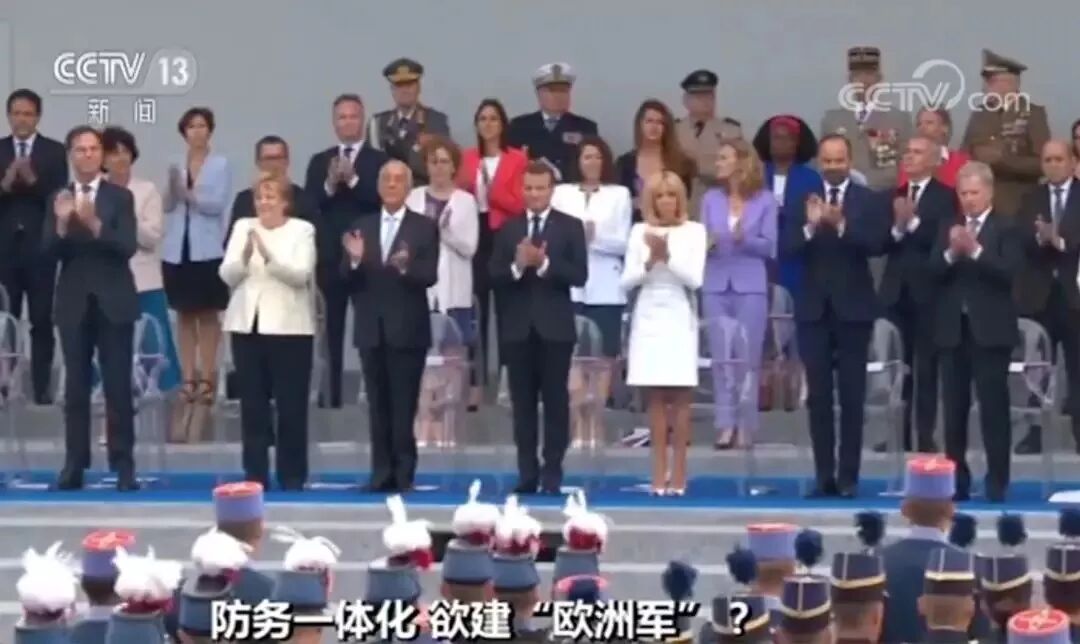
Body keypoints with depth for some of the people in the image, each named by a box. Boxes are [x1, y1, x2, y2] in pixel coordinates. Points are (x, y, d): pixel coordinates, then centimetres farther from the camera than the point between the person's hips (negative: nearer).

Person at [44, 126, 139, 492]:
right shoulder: (59, 199, 6)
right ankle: (74, 465, 7)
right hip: (74, 303, 2)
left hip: (113, 302, -2)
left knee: (118, 386, -1)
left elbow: (127, 247, -12)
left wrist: (94, 224, -25)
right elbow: (49, 251, -2)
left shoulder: (121, 197, 0)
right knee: (76, 387, 4)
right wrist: (62, 223, -21)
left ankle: (123, 466, 1)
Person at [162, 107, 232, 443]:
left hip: (207, 248, -3)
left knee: (208, 315, 0)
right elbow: (168, 205, 4)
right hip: (177, 247, 4)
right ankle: (188, 377, 10)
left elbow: (218, 204, -9)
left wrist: (189, 194, -20)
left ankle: (206, 378, 2)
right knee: (184, 315, 6)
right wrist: (173, 186, -15)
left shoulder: (221, 165, 0)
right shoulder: (175, 165, 10)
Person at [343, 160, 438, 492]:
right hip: (371, 330, 4)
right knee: (378, 406, 7)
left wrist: (406, 266, -29)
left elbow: (430, 277, -10)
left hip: (407, 330, -4)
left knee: (403, 406, -3)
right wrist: (355, 260, -16)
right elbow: (350, 281, 5)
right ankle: (382, 471, 10)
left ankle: (403, 473, 2)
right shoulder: (361, 227, 10)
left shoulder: (425, 227, 0)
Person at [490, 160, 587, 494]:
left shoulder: (571, 226, 2)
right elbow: (494, 277, 2)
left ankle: (552, 472, 3)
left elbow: (579, 275, -7)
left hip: (555, 327, -2)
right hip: (518, 327, 3)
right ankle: (527, 472, 9)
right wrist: (516, 266, -17)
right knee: (523, 402, 5)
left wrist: (544, 263, -19)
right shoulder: (508, 228, 9)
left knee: (555, 400, 0)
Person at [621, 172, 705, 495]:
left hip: (679, 319, -2)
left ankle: (678, 472, 2)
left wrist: (667, 256, -18)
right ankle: (659, 472, 5)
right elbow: (627, 281, 2)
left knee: (680, 398, -2)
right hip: (648, 319, 2)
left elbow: (694, 278, -8)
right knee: (655, 399, 3)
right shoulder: (640, 231, 6)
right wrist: (650, 261, -13)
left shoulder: (694, 231, 0)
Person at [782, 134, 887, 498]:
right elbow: (789, 250, -5)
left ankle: (848, 476, 3)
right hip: (814, 307, 2)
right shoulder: (805, 199, 5)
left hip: (852, 307, -2)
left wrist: (842, 225, -27)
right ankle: (824, 475, 7)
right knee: (818, 395, 3)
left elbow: (876, 245, -13)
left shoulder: (867, 200, 0)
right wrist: (810, 226, -23)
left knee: (852, 396, 0)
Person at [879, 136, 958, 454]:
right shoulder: (893, 196, 11)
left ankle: (925, 435, 4)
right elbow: (881, 243, 2)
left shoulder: (945, 196, -2)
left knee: (927, 364, 0)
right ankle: (898, 433, 12)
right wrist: (897, 229, -17)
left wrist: (913, 222, -23)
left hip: (928, 291, -4)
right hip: (896, 290, 4)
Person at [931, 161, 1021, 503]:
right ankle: (956, 480, 13)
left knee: (993, 406, -4)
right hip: (953, 328, 4)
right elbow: (933, 272, 1)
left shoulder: (1006, 229, -1)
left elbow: (1008, 272, -14)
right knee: (954, 408, 7)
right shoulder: (949, 228, 11)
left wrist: (975, 250, -23)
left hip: (990, 330, -4)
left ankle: (997, 482, -1)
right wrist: (951, 252, -17)